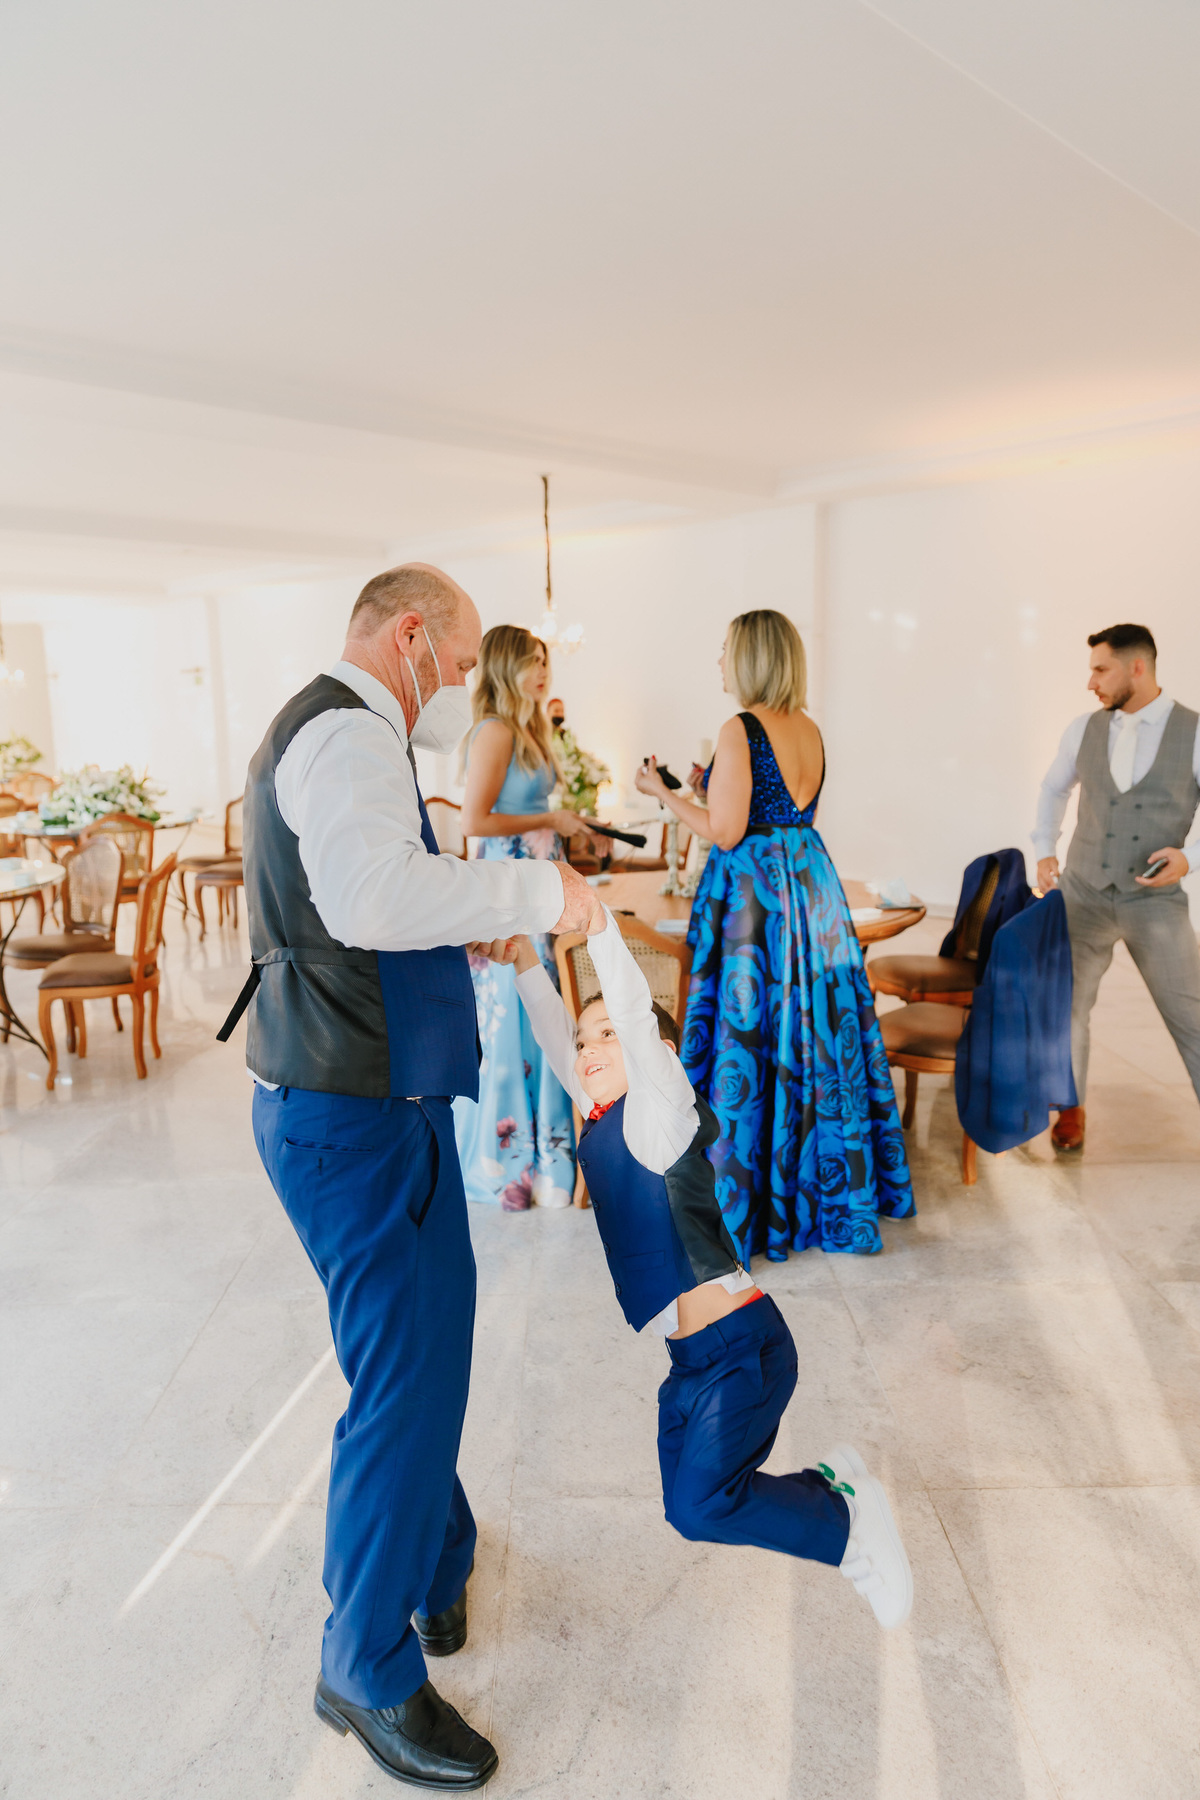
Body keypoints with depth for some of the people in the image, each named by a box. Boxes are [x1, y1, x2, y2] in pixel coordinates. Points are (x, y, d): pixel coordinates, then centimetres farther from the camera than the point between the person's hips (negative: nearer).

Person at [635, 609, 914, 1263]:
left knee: (748, 1036, 2)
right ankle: (838, 1191, 27)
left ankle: (742, 1204, 13)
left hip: (753, 892, -8)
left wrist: (665, 794, -3)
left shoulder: (739, 731, -13)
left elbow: (725, 834, -16)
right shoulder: (810, 729, 10)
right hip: (811, 884, 8)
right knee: (818, 1028, 14)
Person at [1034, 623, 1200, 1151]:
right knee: (1068, 1005, 5)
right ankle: (1072, 1109, 27)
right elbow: (1054, 789, 20)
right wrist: (1045, 852, 7)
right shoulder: (1085, 728, 0)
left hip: (1156, 904, -2)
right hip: (1085, 896, 2)